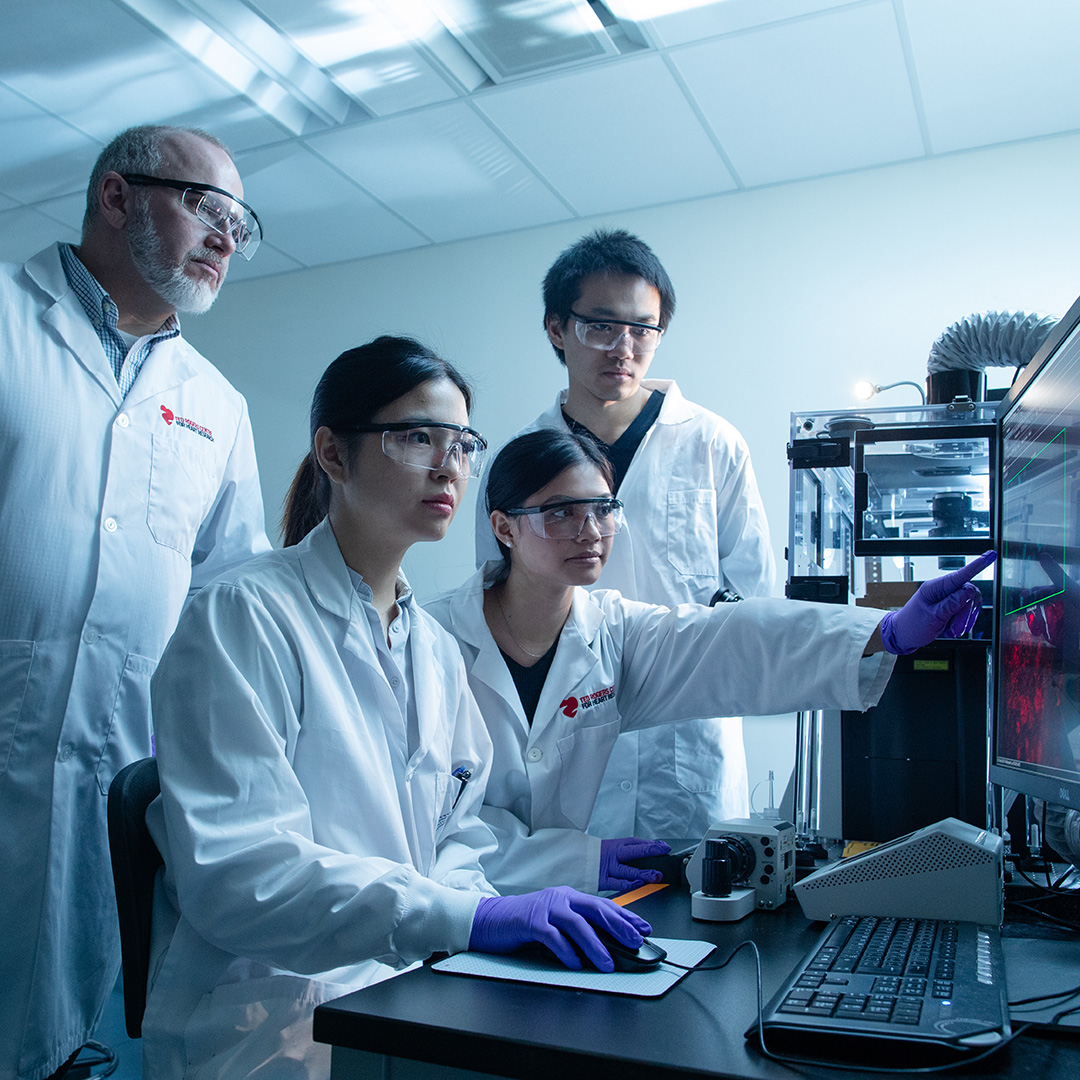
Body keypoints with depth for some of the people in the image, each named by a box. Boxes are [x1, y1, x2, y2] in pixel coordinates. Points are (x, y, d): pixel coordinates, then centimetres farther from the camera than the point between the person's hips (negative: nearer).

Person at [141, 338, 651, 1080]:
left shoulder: (438, 649, 12)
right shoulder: (247, 617, -11)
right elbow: (232, 868, -22)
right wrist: (463, 916, -31)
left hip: (407, 1002, 7)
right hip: (271, 1020, -6)